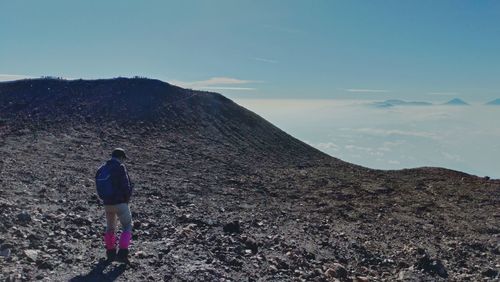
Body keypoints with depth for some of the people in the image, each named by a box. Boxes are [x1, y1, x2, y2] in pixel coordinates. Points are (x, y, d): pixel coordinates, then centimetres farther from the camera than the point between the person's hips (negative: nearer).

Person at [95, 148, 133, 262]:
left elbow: (99, 189, 10)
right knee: (127, 227, 5)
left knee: (110, 227, 21)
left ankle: (110, 253, 29)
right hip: (120, 203, -6)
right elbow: (126, 186, -17)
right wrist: (127, 198, -1)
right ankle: (122, 253, -4)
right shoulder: (120, 168, -13)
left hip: (107, 204, 7)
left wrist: (106, 199, 11)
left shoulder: (101, 170, 9)